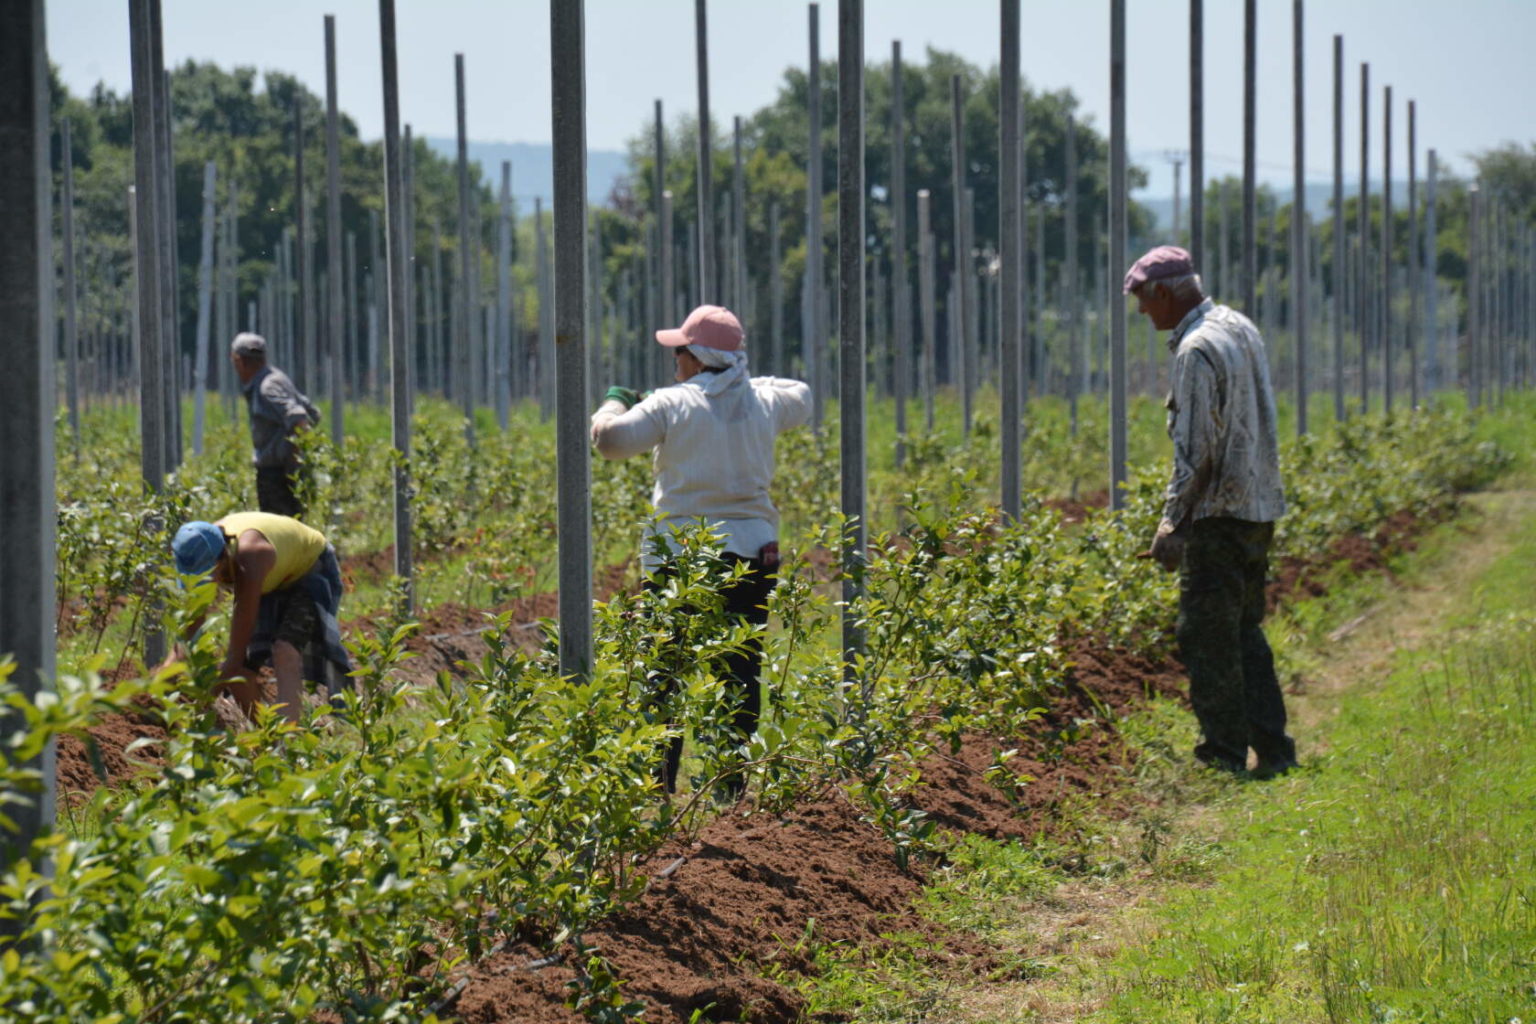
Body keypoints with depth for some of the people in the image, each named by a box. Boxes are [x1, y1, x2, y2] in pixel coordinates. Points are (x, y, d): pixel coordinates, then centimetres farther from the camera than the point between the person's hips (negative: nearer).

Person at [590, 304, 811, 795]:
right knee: (742, 671, 6)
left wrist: (614, 404, 8)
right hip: (751, 549, 3)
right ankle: (732, 783, 4)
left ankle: (660, 780, 1)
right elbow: (802, 399, 29)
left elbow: (610, 439, -12)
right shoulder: (763, 402, 6)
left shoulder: (674, 404, -7)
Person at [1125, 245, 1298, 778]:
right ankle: (1272, 748, 14)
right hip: (1260, 506, 9)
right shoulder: (1241, 328, 12)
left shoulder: (1197, 350, -16)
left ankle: (1224, 750, 0)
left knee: (1207, 634, -3)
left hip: (1219, 512, -9)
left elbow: (1197, 449, -20)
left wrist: (1174, 523, -17)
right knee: (1244, 629, 15)